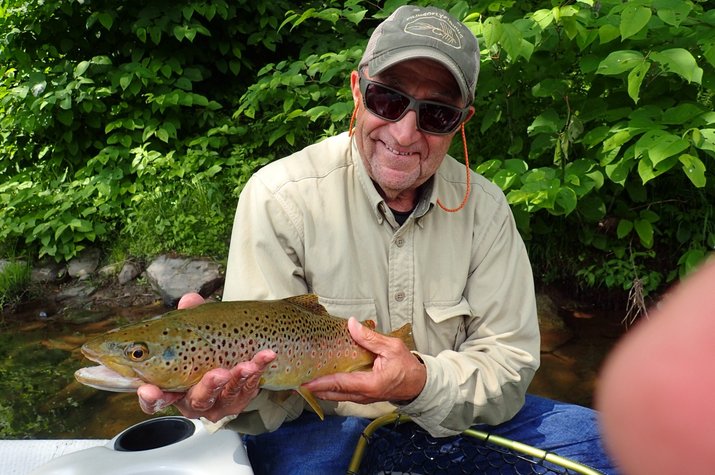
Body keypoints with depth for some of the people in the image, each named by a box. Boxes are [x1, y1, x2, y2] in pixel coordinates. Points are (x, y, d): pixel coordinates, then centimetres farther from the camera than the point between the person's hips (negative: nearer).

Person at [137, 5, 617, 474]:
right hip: (321, 426, -4)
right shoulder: (279, 198, -16)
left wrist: (421, 383, -26)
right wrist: (231, 390, -39)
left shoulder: (484, 206, -6)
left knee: (588, 436, -11)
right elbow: (266, 369, -15)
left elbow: (510, 364, -6)